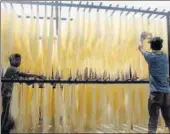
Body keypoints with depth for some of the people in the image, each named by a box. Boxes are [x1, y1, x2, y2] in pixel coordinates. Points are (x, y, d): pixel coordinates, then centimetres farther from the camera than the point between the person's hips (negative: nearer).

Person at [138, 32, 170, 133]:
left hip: (156, 92, -5)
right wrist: (151, 39, 44)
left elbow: (140, 47, 13)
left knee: (153, 120, -5)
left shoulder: (151, 57, -5)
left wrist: (142, 38, 31)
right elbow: (158, 48, 31)